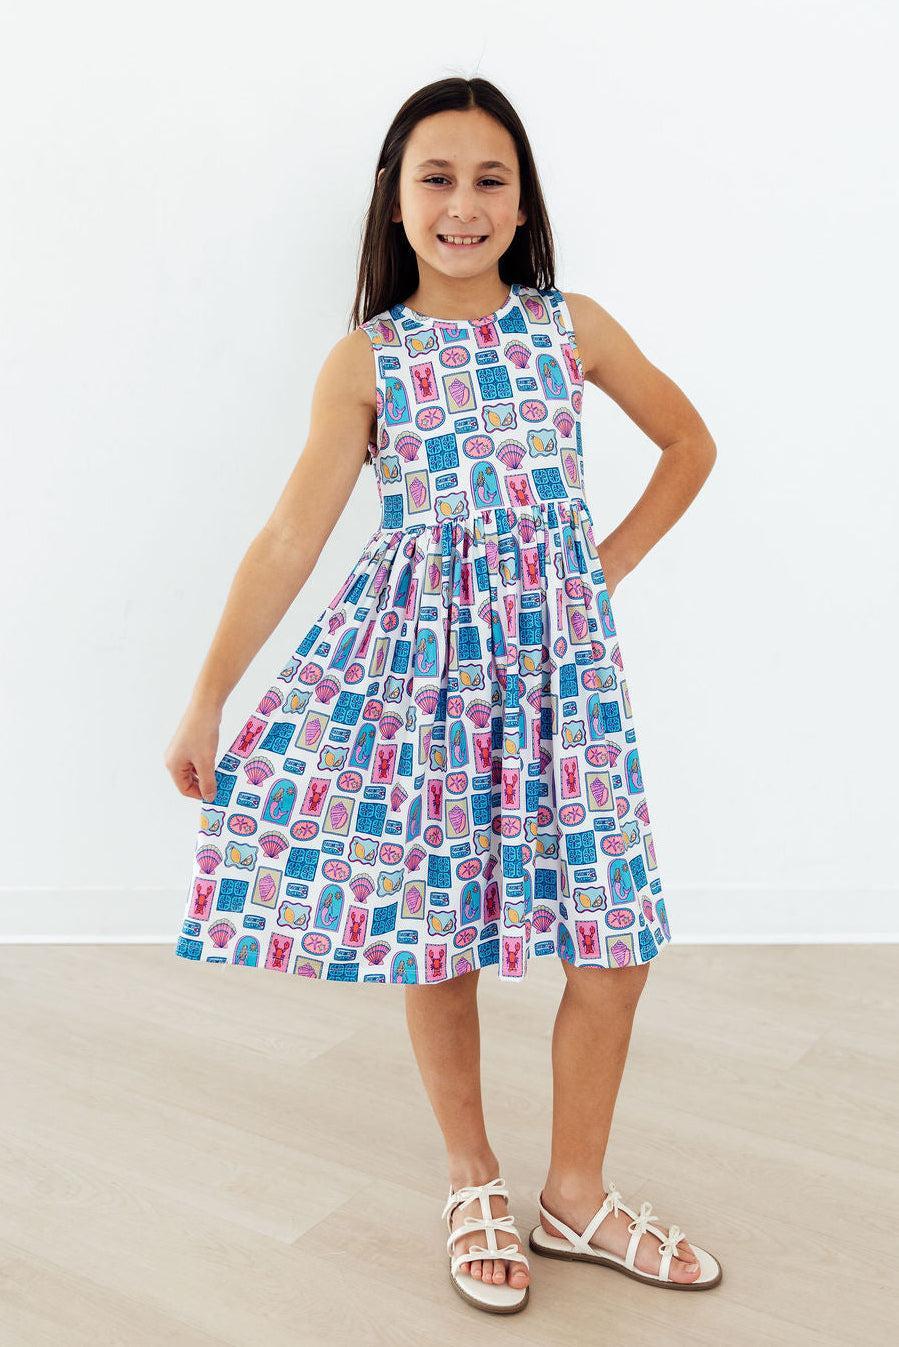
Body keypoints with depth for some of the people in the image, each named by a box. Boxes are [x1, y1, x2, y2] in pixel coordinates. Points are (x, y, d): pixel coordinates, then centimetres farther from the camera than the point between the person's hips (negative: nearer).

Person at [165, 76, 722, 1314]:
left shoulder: (572, 326, 5)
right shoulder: (366, 360, 0)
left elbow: (690, 442, 18)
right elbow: (289, 539, -5)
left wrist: (614, 561, 8)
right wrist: (205, 703, -8)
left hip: (558, 650, 2)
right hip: (421, 653, -1)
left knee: (612, 939, 0)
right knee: (432, 927, 5)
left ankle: (576, 1193, 23)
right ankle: (473, 1181, 29)